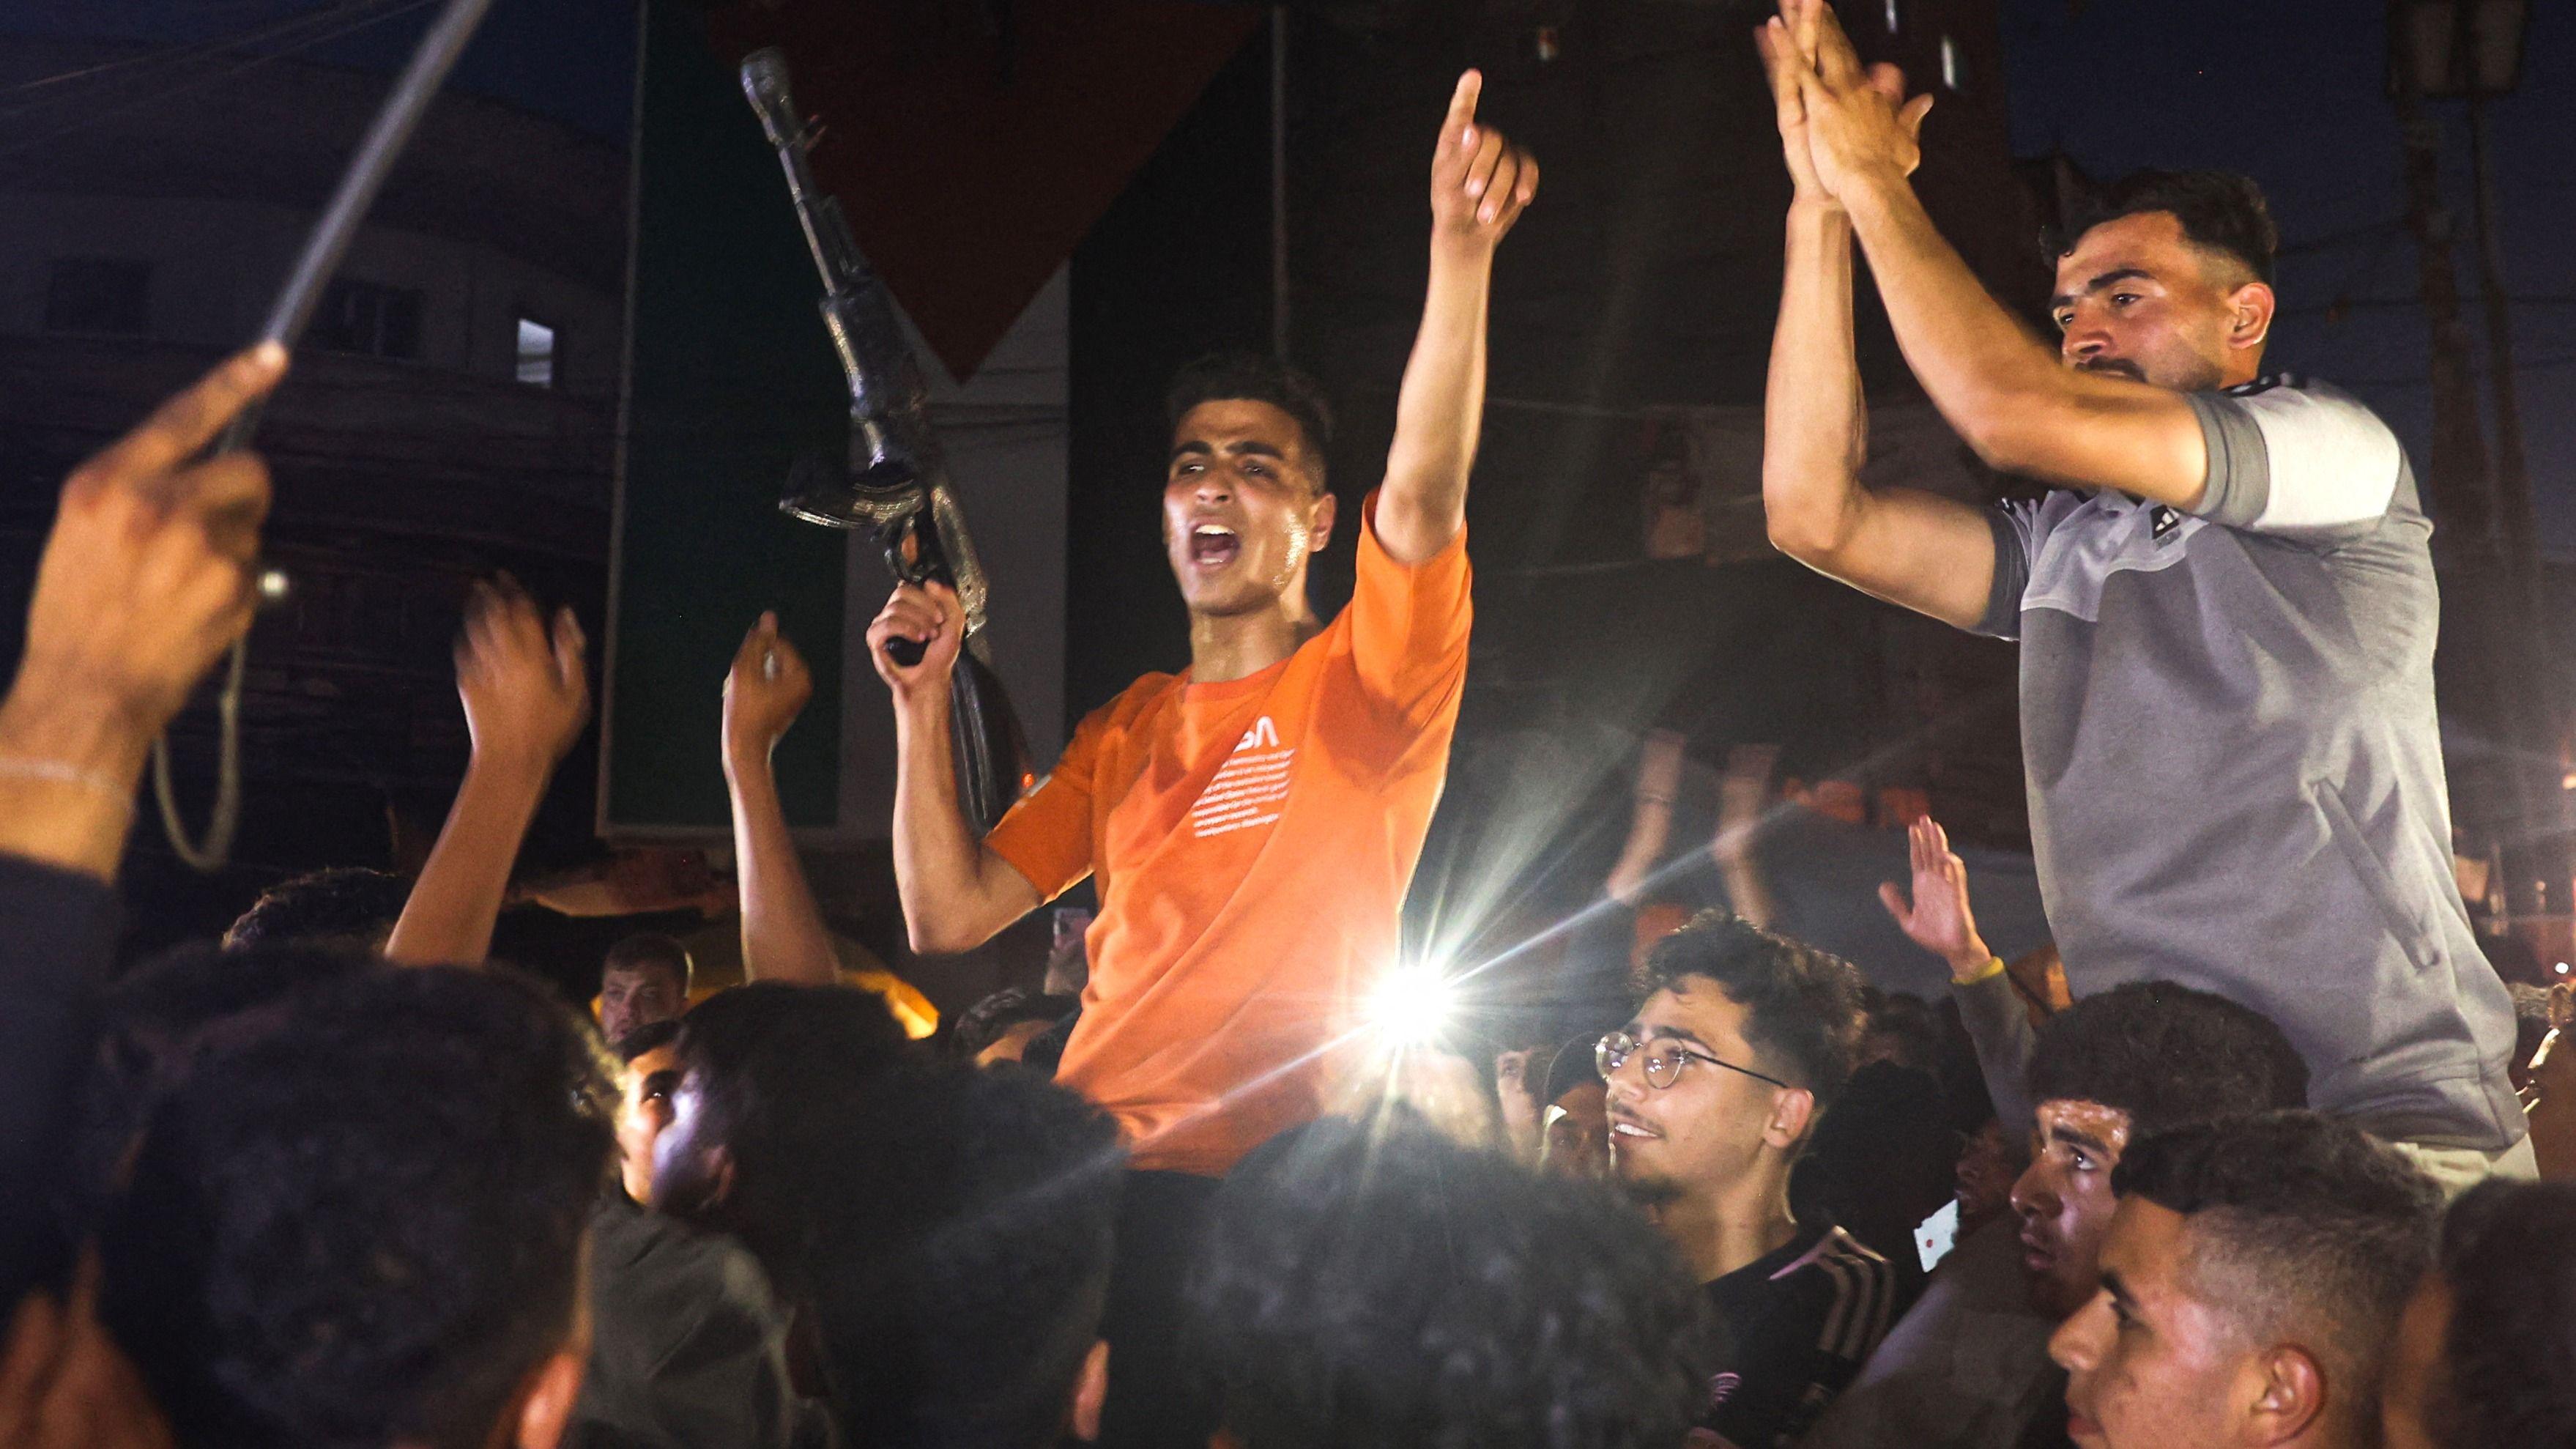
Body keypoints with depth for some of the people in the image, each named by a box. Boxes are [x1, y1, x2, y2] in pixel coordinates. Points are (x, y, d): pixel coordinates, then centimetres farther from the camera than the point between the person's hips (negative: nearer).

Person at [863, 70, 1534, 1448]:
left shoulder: (1359, 685, 1)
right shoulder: (1130, 727, 18)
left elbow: (1421, 497, -20)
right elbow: (951, 914, 15)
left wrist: (1460, 250, -32)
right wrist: (922, 705, 5)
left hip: (1260, 1195, -5)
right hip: (1083, 1171, 5)